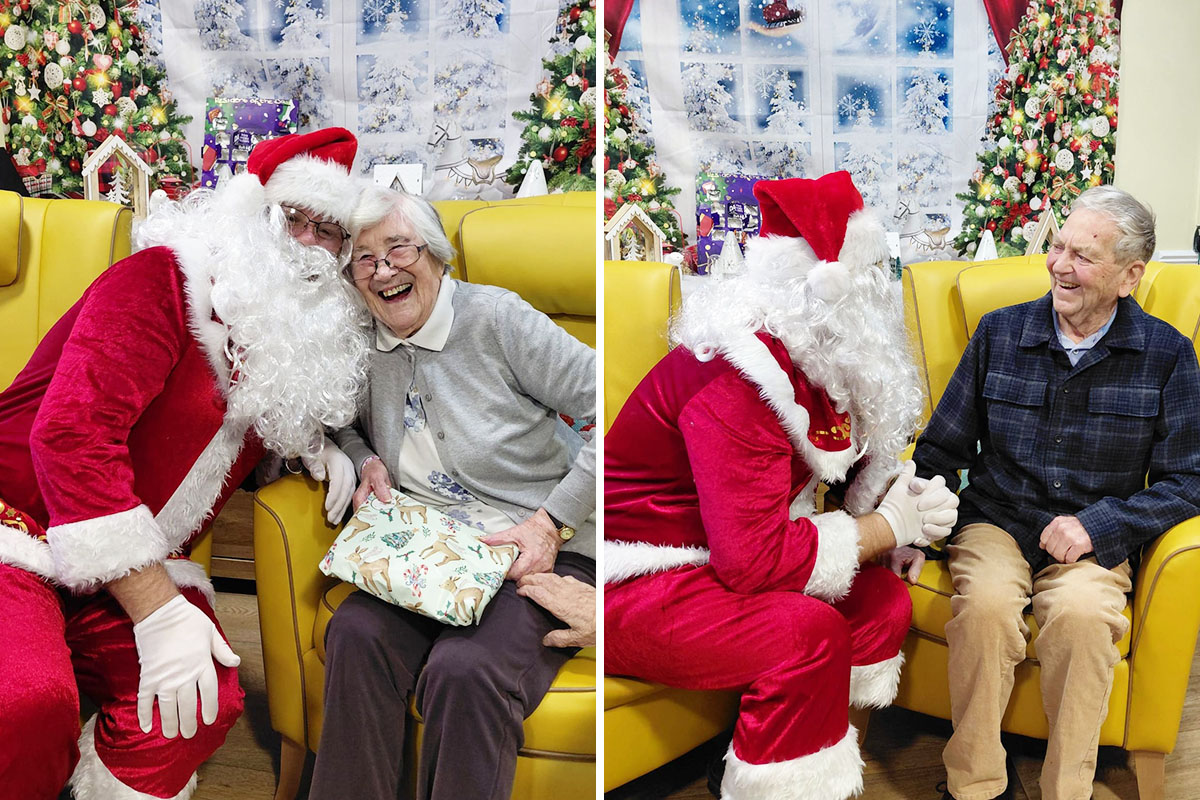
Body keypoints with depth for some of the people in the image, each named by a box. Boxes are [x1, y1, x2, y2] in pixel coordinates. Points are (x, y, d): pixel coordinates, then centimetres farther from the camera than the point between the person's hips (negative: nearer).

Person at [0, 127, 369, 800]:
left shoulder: (296, 342, 14)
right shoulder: (161, 279, -8)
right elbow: (71, 428, -21)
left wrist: (317, 446, 8)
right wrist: (158, 612, -26)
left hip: (140, 570, 6)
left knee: (208, 707, -25)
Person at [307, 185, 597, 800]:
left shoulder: (495, 317, -8)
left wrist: (552, 523, -15)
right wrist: (364, 459, 6)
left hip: (544, 551, -4)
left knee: (463, 671, -32)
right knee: (355, 633, -26)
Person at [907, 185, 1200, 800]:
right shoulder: (999, 333, 4)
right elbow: (942, 449, 7)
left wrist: (1097, 525, -14)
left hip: (1095, 542, -1)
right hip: (995, 522, 1)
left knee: (1082, 613, -34)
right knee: (986, 603, -32)